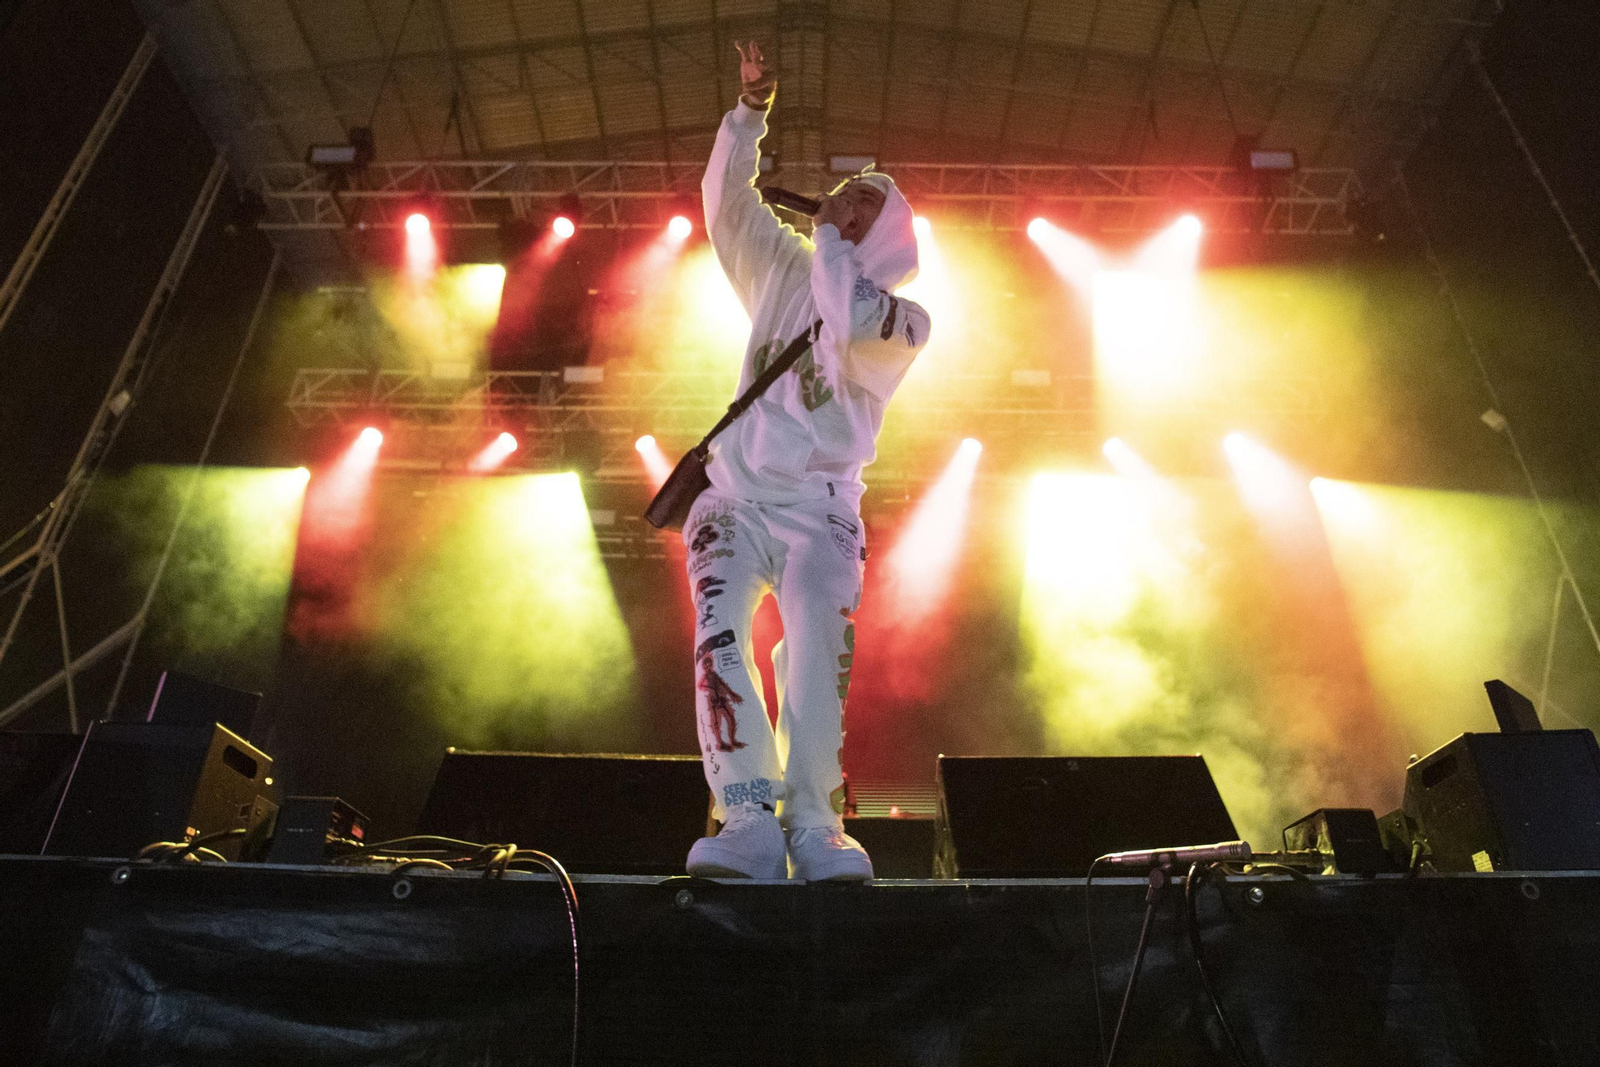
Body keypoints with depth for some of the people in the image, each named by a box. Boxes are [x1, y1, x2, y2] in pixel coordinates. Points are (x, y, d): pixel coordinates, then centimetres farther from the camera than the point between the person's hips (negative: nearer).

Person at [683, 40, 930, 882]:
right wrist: (752, 110, 1)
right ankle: (749, 823, -25)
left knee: (817, 649, -26)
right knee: (718, 640, -21)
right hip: (735, 499, 3)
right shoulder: (787, 274, 19)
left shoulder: (902, 320, 5)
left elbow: (848, 324, -18)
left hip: (819, 513, -3)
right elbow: (726, 200, 12)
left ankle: (814, 826, -19)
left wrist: (829, 236, -2)